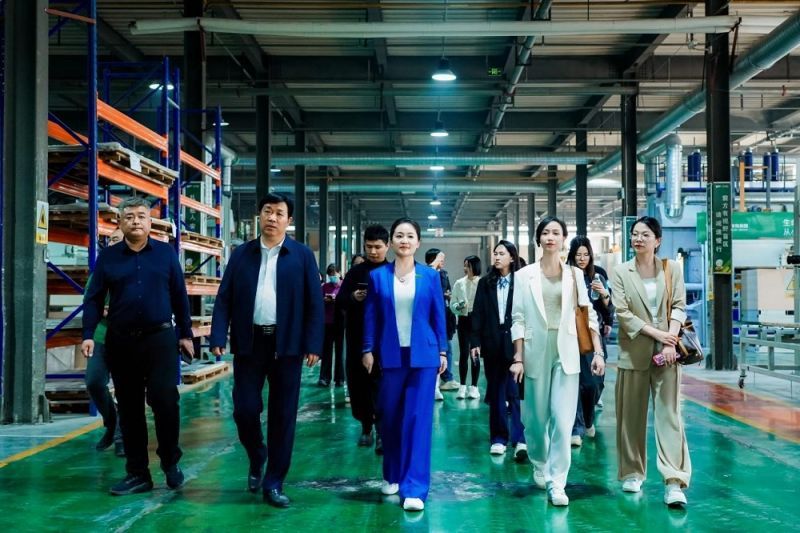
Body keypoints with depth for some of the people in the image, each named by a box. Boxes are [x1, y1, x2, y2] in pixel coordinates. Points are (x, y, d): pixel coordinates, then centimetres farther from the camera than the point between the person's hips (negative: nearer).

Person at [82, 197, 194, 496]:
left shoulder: (166, 253, 4)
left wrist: (185, 334, 5)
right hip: (121, 342, 2)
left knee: (164, 400, -10)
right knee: (129, 409, 7)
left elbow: (179, 296, 6)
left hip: (160, 338, -2)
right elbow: (94, 299, 4)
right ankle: (137, 473, 16)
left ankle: (170, 463, 12)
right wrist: (88, 335, -7)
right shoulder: (107, 258, 6)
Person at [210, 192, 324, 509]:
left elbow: (314, 303, -1)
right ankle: (256, 459, 30)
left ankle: (274, 483, 14)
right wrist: (218, 337, -7)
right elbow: (224, 299, 4)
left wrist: (313, 345, -8)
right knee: (245, 409, 0)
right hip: (249, 342, 1)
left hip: (286, 344, -1)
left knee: (282, 416, 3)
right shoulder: (242, 254, 8)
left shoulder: (302, 255, 2)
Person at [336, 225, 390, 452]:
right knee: (358, 383, 8)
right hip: (357, 338, 3)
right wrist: (353, 297, -14)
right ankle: (366, 427, 24)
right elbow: (340, 301, 5)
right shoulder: (355, 272, 9)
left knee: (380, 384, -8)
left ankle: (381, 432, -8)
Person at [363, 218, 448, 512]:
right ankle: (392, 476, 28)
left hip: (423, 355, -1)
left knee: (419, 419, -4)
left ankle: (414, 487, -3)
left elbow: (438, 315, 5)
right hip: (390, 355, 1)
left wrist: (442, 351, 2)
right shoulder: (378, 276, 4)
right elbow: (371, 316, 5)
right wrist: (368, 350, -1)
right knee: (390, 417, 9)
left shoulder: (430, 276, 3)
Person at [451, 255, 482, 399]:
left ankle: (474, 386, 13)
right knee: (463, 353, 2)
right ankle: (462, 386, 11)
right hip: (463, 320, 2)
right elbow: (452, 305, 6)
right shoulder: (459, 283, 3)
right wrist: (458, 306, -13)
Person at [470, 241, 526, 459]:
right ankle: (498, 438, 15)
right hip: (492, 343, 4)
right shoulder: (485, 283, 8)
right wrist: (475, 341, 0)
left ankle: (520, 439, -5)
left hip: (515, 342, -3)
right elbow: (478, 313, 6)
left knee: (516, 392, -6)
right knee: (496, 392, 9)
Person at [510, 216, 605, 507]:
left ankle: (556, 483, -2)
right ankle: (540, 467, 34)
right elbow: (518, 319, 0)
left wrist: (598, 352, -5)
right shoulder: (524, 275, 3)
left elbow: (589, 315, 4)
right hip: (536, 352, 0)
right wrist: (518, 357, -5)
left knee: (563, 420, -8)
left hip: (566, 354, 0)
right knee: (536, 418, 8)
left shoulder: (575, 275, 5)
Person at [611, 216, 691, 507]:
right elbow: (622, 312, -5)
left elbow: (679, 306, 0)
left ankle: (674, 482, -8)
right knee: (632, 416, 6)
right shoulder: (621, 272, 3)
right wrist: (656, 332, -13)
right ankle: (632, 474, 19)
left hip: (666, 351, 0)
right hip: (634, 352, 0)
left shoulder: (672, 268, 7)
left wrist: (671, 341, -13)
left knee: (669, 414, -5)